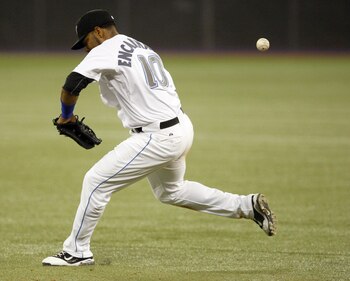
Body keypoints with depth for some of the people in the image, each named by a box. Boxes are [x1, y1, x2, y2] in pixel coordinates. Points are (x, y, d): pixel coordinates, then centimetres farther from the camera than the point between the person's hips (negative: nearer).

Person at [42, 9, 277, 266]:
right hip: (181, 127, 9)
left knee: (96, 181, -1)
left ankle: (77, 252, 6)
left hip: (160, 138, -9)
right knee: (170, 191, 31)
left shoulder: (106, 50, -11)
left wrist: (66, 116, 0)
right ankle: (247, 205, 29)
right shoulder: (142, 48, 18)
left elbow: (71, 85, -19)